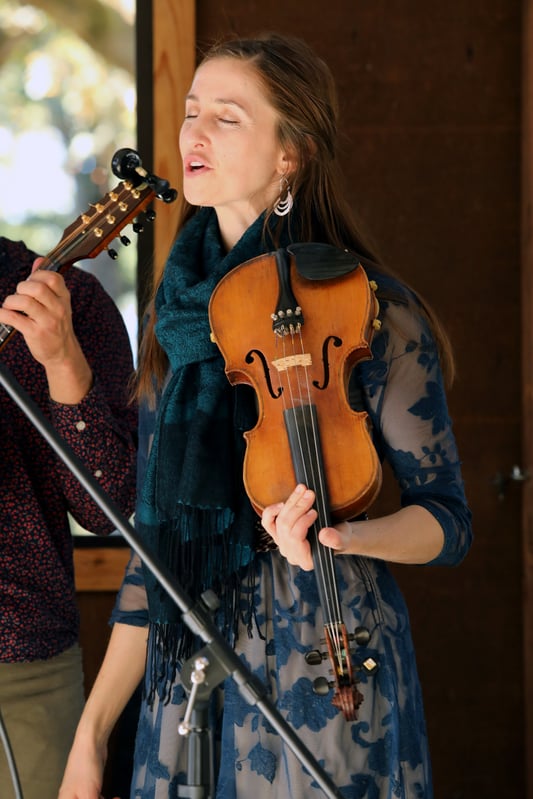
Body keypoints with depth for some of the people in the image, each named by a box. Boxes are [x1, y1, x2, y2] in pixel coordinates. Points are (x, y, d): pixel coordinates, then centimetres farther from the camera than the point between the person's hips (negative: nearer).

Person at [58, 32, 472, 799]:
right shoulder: (177, 316, 8)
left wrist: (340, 535, -25)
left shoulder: (372, 314, -8)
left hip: (320, 677, -5)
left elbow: (446, 519, -4)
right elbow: (154, 536, 11)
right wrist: (93, 729, 8)